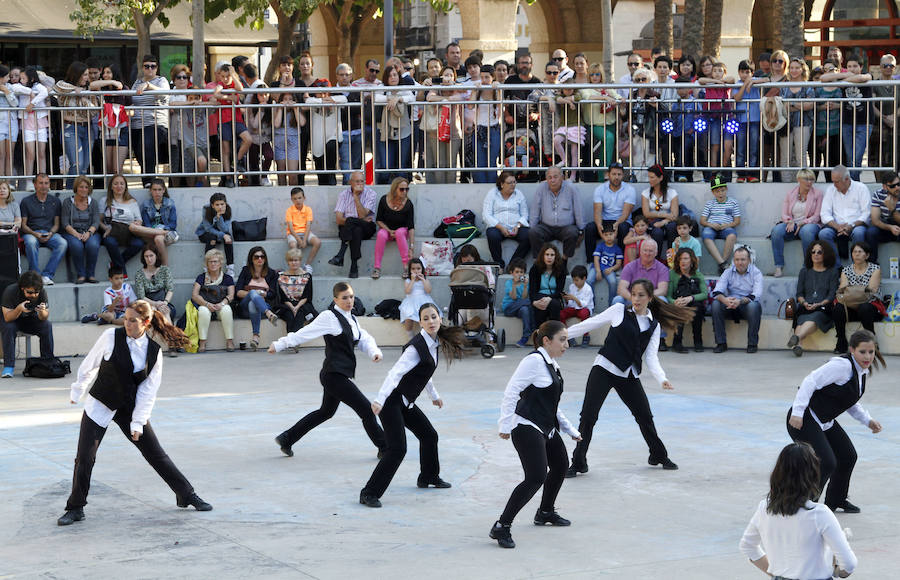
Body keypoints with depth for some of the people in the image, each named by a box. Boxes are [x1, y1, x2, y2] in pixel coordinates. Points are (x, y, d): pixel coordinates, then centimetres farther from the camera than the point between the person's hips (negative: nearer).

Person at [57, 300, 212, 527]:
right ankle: (75, 508, 8)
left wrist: (138, 422, -8)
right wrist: (77, 392, 10)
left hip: (130, 408, 1)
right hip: (100, 406, -1)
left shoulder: (153, 351, -7)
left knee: (156, 454, 4)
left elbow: (148, 391, -4)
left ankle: (187, 495, 16)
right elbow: (89, 365, 1)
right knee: (85, 458, -7)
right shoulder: (111, 337, -13)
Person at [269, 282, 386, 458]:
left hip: (342, 375, 10)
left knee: (326, 412, 25)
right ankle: (384, 448, 5)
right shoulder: (329, 317, -12)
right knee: (366, 409, -6)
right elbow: (304, 333, -11)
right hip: (334, 375, -10)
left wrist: (374, 352, -11)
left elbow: (365, 339, 10)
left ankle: (286, 439, 33)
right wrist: (279, 345, -10)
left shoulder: (352, 319, 14)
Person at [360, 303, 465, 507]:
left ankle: (428, 477, 45)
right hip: (391, 402, -9)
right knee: (397, 449, -16)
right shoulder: (416, 347, -22)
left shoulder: (434, 343, 6)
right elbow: (395, 373, -33)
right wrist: (379, 400, -44)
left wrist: (434, 395, 36)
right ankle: (369, 494, -13)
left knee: (429, 435, 22)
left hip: (406, 403, 9)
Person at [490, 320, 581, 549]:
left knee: (560, 466, 25)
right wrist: (505, 425, -27)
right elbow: (511, 391, -21)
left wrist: (570, 430, 25)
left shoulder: (552, 365, 14)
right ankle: (501, 527, -16)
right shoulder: (534, 361, -15)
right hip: (527, 428, -10)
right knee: (535, 478, -18)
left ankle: (545, 512, 47)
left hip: (547, 428, 10)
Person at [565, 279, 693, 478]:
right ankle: (578, 463, 2)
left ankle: (659, 456, 33)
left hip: (629, 376, 3)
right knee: (588, 416, -8)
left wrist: (662, 378, -14)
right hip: (604, 369, -3)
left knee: (645, 416, 11)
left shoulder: (654, 325, 6)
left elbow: (651, 356, 2)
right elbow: (591, 323, 4)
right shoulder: (619, 311, -1)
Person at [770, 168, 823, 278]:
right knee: (777, 230, -30)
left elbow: (817, 216, 0)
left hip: (809, 224, -3)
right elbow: (784, 214, 11)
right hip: (792, 225, 3)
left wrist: (803, 223, -15)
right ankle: (779, 267, -30)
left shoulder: (817, 194, 6)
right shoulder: (790, 194, 14)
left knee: (806, 231, -41)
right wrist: (789, 221, -12)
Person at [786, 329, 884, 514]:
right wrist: (797, 412, -30)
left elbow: (851, 403, 23)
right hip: (805, 420, -10)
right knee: (826, 464, -18)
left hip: (825, 421, 10)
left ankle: (836, 500, 39)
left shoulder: (863, 371, 9)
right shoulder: (842, 365, -21)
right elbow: (811, 381, -26)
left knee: (848, 456, 17)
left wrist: (868, 420, 10)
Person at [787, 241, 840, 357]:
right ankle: (796, 345, -62)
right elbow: (799, 293, 19)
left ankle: (796, 338, -66)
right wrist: (804, 303, -4)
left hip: (824, 309, -2)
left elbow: (832, 295, 7)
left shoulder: (833, 272, 18)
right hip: (805, 308, 2)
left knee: (814, 318, -39)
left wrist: (820, 304, -11)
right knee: (801, 321, -35)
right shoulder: (804, 272, 27)